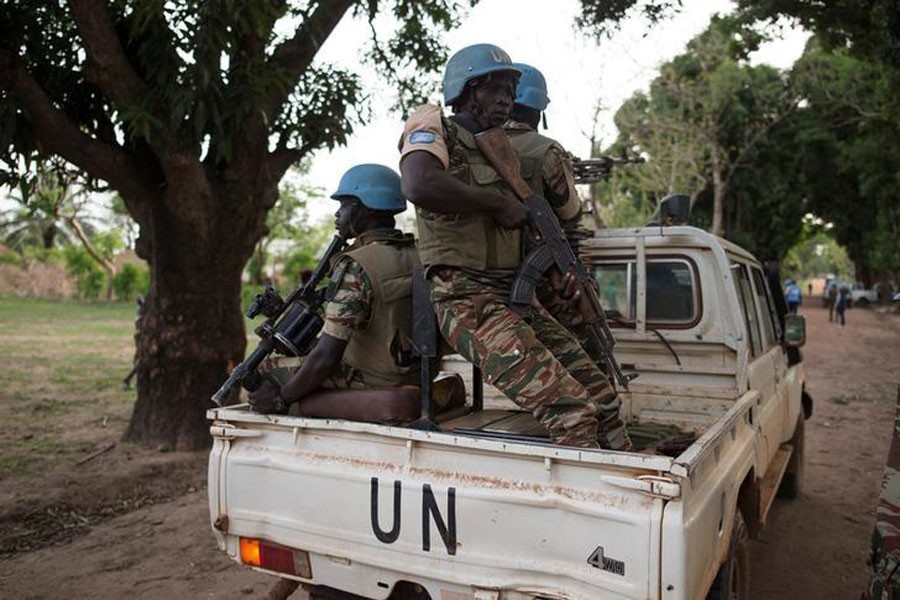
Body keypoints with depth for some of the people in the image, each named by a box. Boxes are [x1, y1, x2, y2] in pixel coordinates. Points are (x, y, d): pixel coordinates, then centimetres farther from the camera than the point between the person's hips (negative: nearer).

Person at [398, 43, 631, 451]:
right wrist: (498, 202, -16)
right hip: (467, 299, -8)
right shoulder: (434, 127, -1)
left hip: (515, 294, 9)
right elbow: (418, 186, -25)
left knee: (598, 396, 1)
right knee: (570, 409, -22)